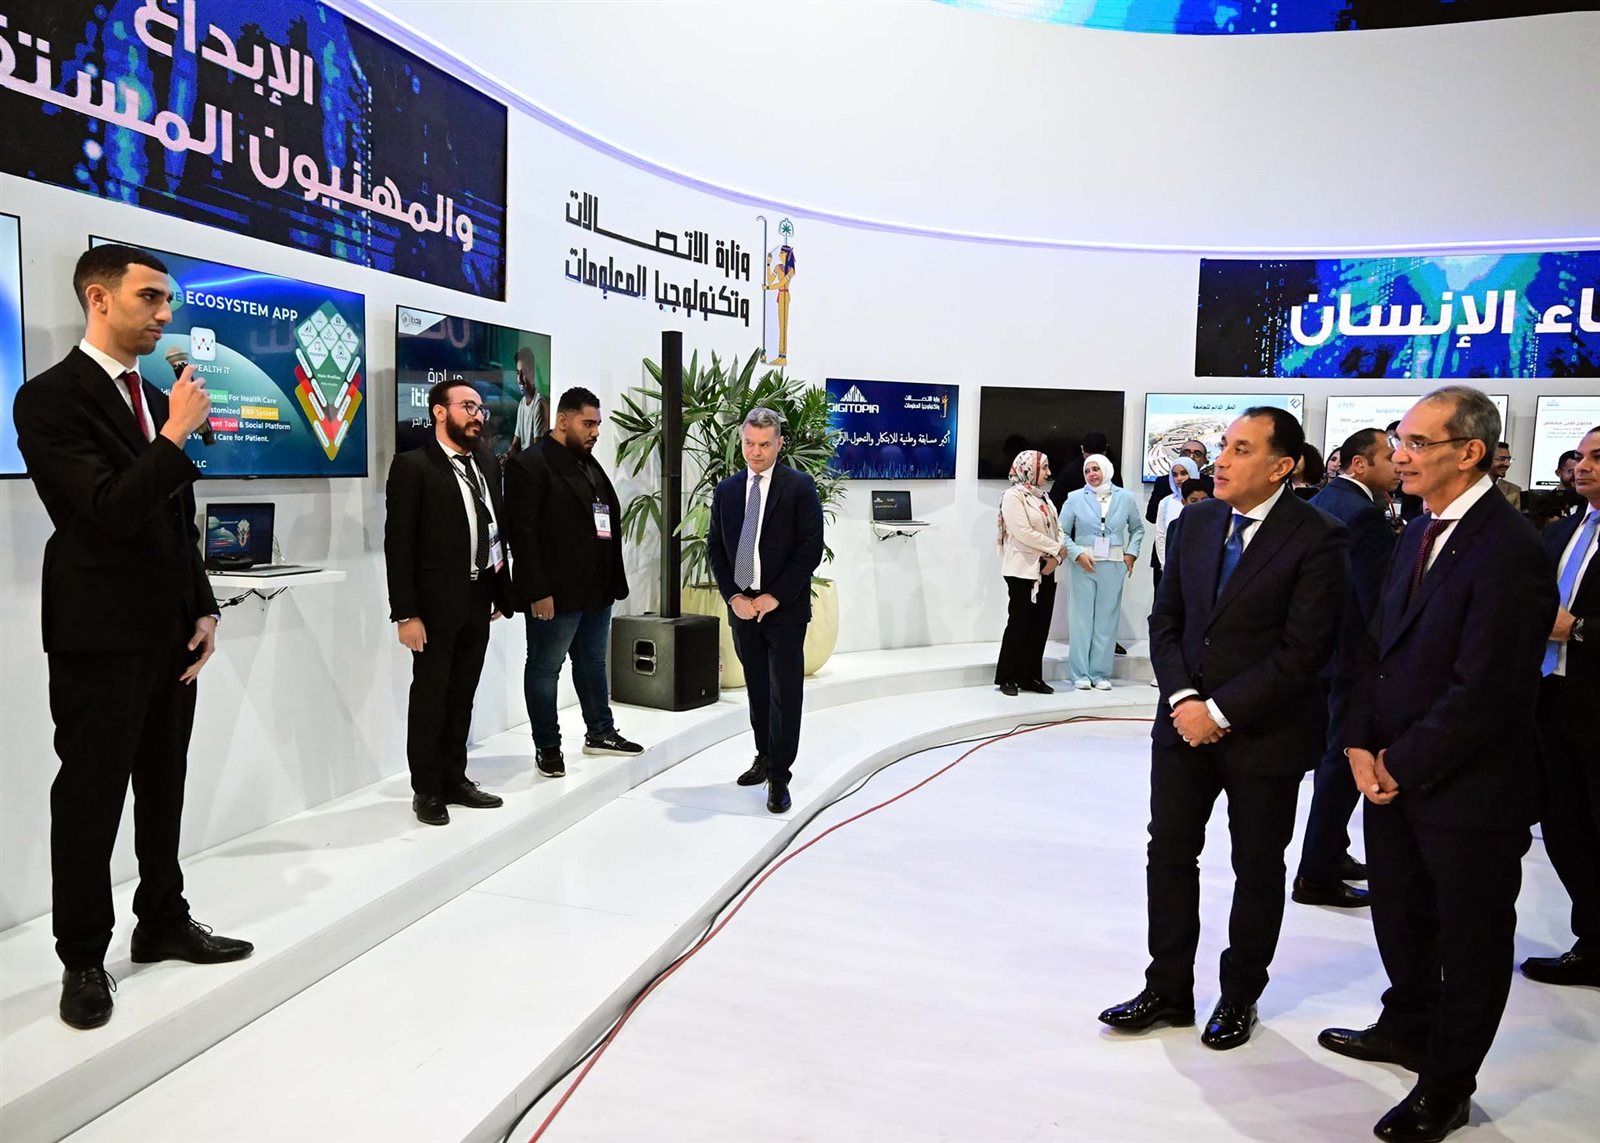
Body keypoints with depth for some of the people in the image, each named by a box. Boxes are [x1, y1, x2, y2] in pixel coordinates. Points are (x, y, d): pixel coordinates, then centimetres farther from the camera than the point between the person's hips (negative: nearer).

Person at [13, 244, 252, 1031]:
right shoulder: (50, 398, -11)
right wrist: (177, 436, -21)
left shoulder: (155, 398, 12)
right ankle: (83, 958, 20)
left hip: (171, 632, 7)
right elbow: (111, 512, -21)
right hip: (100, 635, -7)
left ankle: (163, 923, 31)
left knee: (163, 789, 16)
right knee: (91, 798, 5)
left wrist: (203, 609, 9)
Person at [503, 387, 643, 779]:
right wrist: (538, 592, -20)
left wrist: (612, 580, 9)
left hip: (597, 589, 8)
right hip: (556, 593, -8)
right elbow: (523, 532, -16)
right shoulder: (530, 464, -11)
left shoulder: (589, 463, 14)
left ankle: (600, 732, 32)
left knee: (593, 662, 19)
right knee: (545, 668, 6)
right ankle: (547, 746, 16)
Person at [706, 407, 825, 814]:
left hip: (784, 608, -4)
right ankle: (765, 758, 28)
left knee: (785, 693, -3)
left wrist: (774, 597, -13)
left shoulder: (800, 487, -5)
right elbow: (715, 548, 9)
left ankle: (779, 776, 3)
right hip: (742, 607, 4)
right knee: (757, 690, 13)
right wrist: (733, 597, -3)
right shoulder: (726, 490, 9)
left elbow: (811, 548, -9)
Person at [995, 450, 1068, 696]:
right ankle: (1007, 678, 6)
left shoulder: (1043, 497, 15)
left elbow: (1057, 529, 10)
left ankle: (1031, 676, 13)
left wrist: (1057, 556, -8)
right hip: (1023, 570, -7)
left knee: (1040, 625, 6)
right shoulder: (1014, 495, -8)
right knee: (1019, 623, -3)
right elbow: (1023, 532, -18)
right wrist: (1056, 548, -13)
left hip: (1046, 570, 7)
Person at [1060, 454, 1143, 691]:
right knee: (1081, 617, 0)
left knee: (1107, 618, 4)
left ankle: (1100, 673, 11)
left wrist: (1131, 553, 5)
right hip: (1084, 564, -1)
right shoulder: (1075, 498, 1)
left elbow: (1137, 529, 18)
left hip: (1114, 565, 2)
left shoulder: (1125, 498, 6)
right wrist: (1077, 554, -10)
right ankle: (1080, 674, 6)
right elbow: (1062, 532, 1)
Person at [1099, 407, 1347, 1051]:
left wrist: (1220, 711, -18)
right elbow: (1166, 619, 5)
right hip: (1185, 722, 5)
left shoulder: (1317, 539, -14)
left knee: (1257, 869, 13)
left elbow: (1303, 651, -18)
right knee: (1169, 853, 10)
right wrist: (1182, 698, -9)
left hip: (1265, 733, -5)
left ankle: (1239, 997, 31)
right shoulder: (1194, 523, 2)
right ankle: (1168, 990, 26)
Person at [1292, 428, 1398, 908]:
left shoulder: (1318, 503, 9)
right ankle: (1316, 875, 7)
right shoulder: (1365, 514, -20)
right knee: (1344, 760, -1)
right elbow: (1376, 595, -22)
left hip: (1320, 647, 10)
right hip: (1354, 653, -10)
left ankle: (1332, 853, 34)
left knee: (1333, 754, 20)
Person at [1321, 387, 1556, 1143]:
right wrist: (1362, 744, -2)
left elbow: (1485, 691, -23)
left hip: (1467, 788, -8)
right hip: (1393, 773, 8)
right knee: (1400, 916, 22)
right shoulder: (1419, 534, 7)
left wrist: (1404, 765, -14)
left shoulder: (1508, 550, -21)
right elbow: (1377, 647, 9)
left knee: (1470, 938, 12)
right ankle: (1407, 1028, 45)